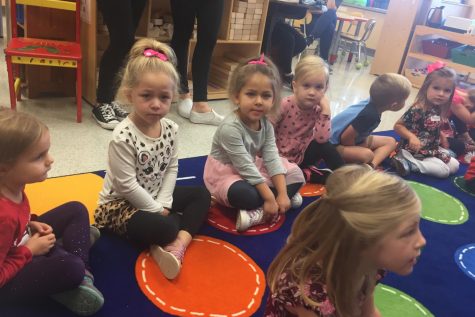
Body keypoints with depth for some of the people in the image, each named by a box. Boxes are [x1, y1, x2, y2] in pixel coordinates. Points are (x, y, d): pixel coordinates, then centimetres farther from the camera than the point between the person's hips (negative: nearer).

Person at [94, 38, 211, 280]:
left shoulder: (170, 128, -7)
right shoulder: (123, 137, -27)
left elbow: (171, 168, 0)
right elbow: (127, 185, -24)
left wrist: (164, 203, -11)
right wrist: (157, 210, -17)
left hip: (154, 197, 8)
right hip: (119, 204, -8)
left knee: (201, 194, 4)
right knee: (165, 228, -32)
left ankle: (177, 246, -12)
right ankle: (184, 232, 3)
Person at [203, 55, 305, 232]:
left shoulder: (266, 125, -6)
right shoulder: (230, 127, -29)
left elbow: (272, 159, -10)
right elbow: (245, 167, -29)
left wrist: (282, 193, -20)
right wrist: (270, 197, -27)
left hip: (253, 169, 8)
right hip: (226, 172, -8)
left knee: (296, 175, 0)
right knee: (244, 194, -41)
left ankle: (259, 213, -15)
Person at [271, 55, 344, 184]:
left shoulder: (318, 110, -11)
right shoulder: (285, 106, -21)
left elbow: (322, 139, -26)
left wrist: (325, 111, -29)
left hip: (301, 156, 3)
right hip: (281, 157, -2)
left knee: (325, 146, -24)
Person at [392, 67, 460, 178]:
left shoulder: (438, 110, 0)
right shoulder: (417, 110, -25)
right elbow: (398, 126, -21)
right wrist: (412, 137, -32)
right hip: (414, 150, -9)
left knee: (455, 166, 13)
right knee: (444, 171, -12)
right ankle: (408, 163, -10)